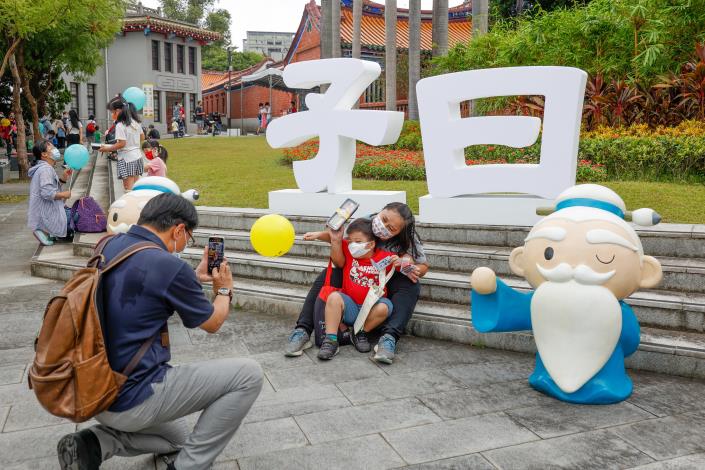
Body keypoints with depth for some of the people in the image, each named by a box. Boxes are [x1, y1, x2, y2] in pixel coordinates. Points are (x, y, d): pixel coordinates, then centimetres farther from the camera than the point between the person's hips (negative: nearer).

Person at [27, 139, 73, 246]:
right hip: (47, 216, -10)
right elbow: (48, 193, -28)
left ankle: (48, 231, 7)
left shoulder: (43, 167, 14)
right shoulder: (46, 169, -18)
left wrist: (63, 179, 2)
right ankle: (47, 231, -5)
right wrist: (64, 194, -14)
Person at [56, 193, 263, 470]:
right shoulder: (169, 266, -20)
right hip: (133, 398, -9)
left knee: (177, 437, 31)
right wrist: (224, 289, 18)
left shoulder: (108, 246, 3)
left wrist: (196, 277, 28)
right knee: (248, 374, -4)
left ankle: (93, 446, 8)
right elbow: (213, 323, -2)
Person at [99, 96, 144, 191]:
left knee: (128, 188, -5)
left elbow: (122, 144, -19)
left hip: (127, 158, -8)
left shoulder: (120, 125, -16)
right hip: (137, 156, 8)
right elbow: (142, 137, 16)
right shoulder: (135, 122, 7)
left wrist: (107, 149, -10)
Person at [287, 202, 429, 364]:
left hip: (388, 282, -1)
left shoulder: (409, 240, -20)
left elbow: (424, 266, -7)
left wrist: (415, 270, -30)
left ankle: (389, 338, -47)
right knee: (328, 275, -24)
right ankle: (303, 330, -29)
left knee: (410, 285, -34)